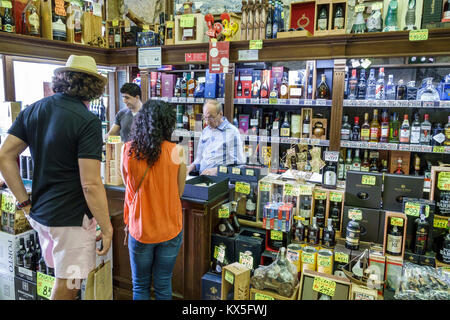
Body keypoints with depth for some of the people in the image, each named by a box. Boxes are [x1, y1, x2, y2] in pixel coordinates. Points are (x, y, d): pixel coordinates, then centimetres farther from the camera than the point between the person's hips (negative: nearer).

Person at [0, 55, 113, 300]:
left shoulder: (33, 110, 3)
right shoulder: (87, 121, -19)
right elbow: (91, 185, -23)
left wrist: (25, 203, 6)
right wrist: (107, 229, -13)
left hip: (39, 213, 7)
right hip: (71, 219, -7)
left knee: (62, 276, 27)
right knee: (67, 288, 12)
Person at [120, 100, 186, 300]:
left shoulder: (128, 150, -9)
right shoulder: (176, 151, -13)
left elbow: (128, 186, 3)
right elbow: (179, 191, -3)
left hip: (139, 229, 1)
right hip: (169, 229, 0)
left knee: (140, 286, 19)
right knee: (163, 286, 16)